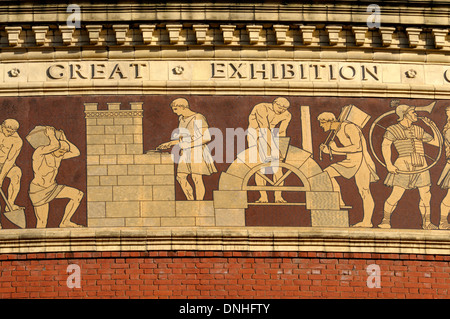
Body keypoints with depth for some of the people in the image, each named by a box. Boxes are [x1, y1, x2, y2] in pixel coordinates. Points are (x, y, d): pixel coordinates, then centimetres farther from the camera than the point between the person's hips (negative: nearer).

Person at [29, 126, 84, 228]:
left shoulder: (58, 154, 2)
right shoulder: (40, 151, -22)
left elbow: (76, 152, -1)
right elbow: (55, 145, -38)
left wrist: (65, 140, -1)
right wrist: (51, 136, -19)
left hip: (52, 188, 7)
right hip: (38, 191, -7)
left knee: (78, 195, -4)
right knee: (42, 223, -7)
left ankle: (65, 222, 1)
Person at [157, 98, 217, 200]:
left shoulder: (198, 119, -14)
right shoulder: (181, 119, 11)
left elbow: (207, 138, -17)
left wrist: (189, 145, -22)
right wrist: (169, 144, 12)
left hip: (197, 150, -8)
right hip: (186, 153, 8)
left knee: (197, 179, -7)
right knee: (180, 177, 4)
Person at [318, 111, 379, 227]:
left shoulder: (349, 127, -16)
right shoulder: (338, 131, 12)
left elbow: (357, 147, -23)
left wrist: (337, 149, -18)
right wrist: (328, 151, 6)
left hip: (361, 160, -9)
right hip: (350, 161, 9)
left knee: (364, 191, -4)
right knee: (327, 173, 0)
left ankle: (367, 221, 2)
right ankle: (339, 202, 1)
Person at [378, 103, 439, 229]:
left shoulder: (418, 131, 19)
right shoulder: (393, 130, 3)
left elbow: (437, 142, 23)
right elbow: (385, 145, -12)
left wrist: (433, 126, 16)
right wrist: (389, 164, -24)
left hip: (421, 166, 5)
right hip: (404, 165, -5)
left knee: (426, 195, 3)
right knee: (396, 195, -9)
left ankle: (426, 223, 18)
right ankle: (385, 221, 5)